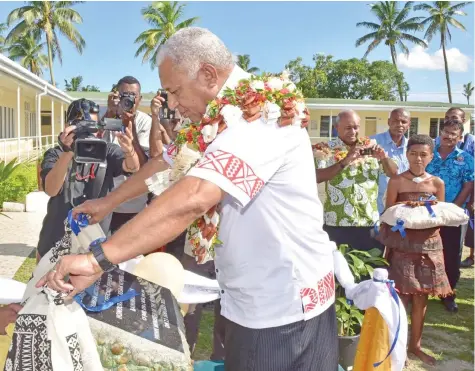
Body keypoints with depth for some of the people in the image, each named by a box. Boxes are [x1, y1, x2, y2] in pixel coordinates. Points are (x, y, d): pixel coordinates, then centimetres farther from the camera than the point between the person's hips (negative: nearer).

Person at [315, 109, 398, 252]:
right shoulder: (328, 149, -2)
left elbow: (393, 173, 10)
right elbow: (317, 176, -17)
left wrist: (384, 158, -10)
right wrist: (345, 161, -26)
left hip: (369, 223, 3)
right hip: (337, 224, -3)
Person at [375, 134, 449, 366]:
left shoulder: (437, 183, 3)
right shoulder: (396, 181, -5)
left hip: (429, 246, 3)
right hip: (403, 245, -3)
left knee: (421, 297, 12)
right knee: (400, 297, -1)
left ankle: (415, 344, 29)